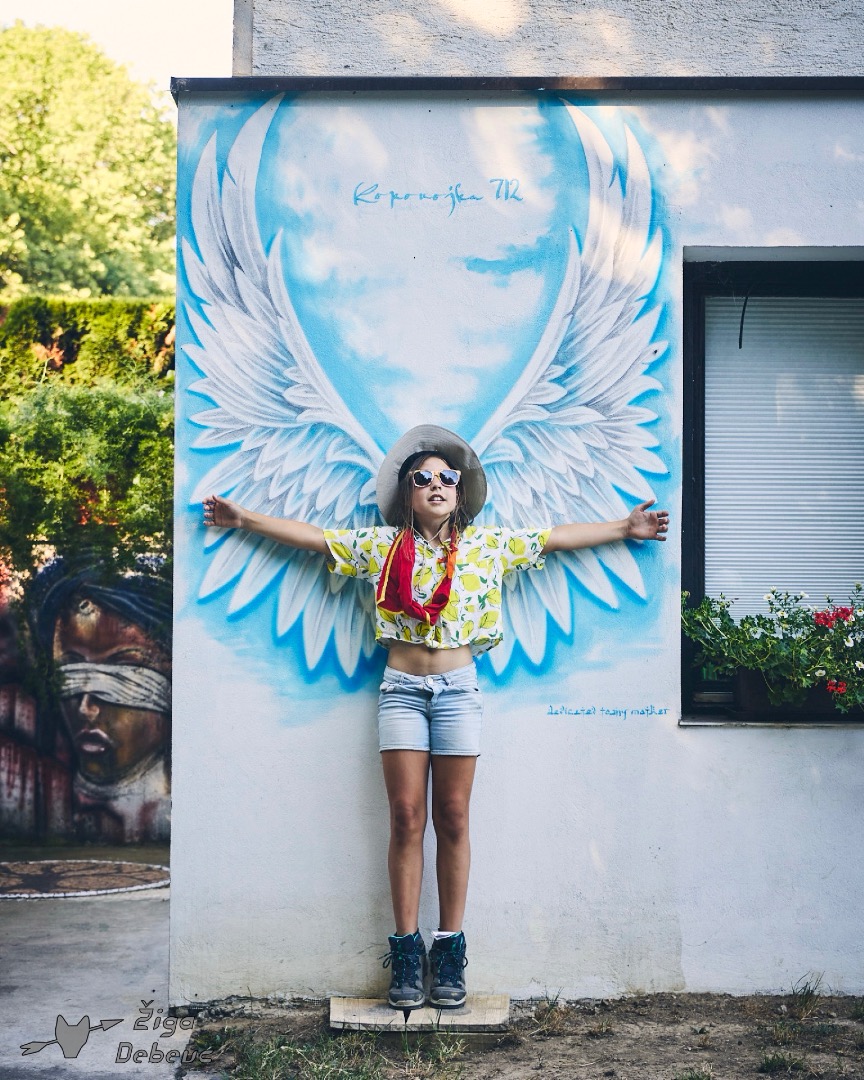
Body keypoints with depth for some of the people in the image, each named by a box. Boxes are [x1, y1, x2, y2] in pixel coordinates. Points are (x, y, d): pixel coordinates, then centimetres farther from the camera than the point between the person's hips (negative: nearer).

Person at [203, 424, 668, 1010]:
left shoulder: (486, 546, 8)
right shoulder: (382, 545, 7)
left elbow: (557, 538, 12)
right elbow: (313, 535, 10)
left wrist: (625, 527, 12)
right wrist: (243, 518, 10)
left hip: (458, 689, 0)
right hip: (402, 690, 0)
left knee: (453, 817, 2)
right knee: (406, 816, -2)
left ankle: (450, 946, 8)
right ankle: (406, 948, 4)